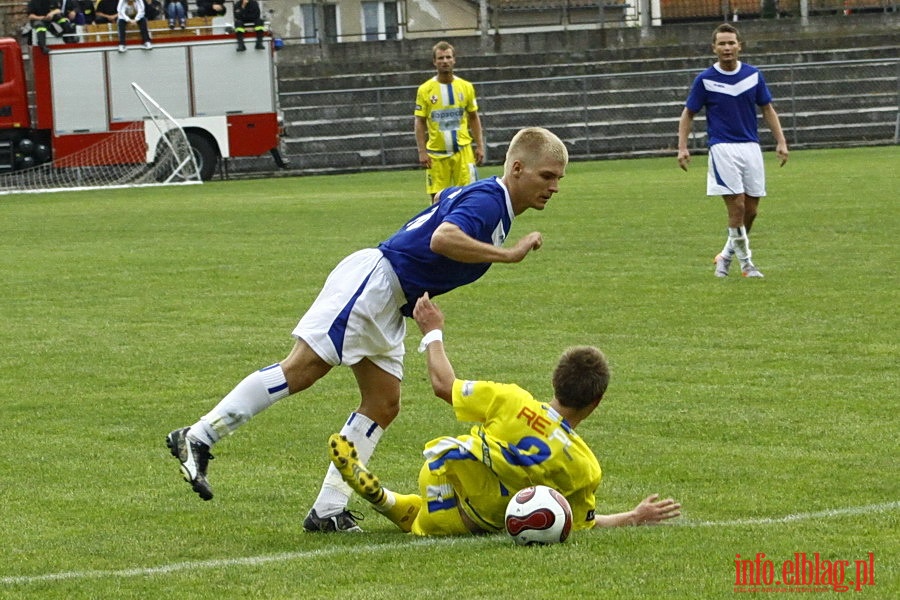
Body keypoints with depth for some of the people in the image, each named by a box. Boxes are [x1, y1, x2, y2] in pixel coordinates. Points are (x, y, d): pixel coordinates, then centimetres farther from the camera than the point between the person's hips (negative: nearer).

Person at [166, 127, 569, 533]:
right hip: (374, 280, -10)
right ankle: (197, 439, -15)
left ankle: (328, 511, 2)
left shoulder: (472, 195, 17)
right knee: (303, 369, -17)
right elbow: (442, 239, -32)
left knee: (383, 406, 3)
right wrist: (508, 254, -28)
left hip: (389, 307, 10)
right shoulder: (487, 199, -14)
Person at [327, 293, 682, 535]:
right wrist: (637, 517, 14)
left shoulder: (511, 402, -13)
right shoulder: (586, 468, -11)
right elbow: (581, 524, 2)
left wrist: (432, 332, 13)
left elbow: (443, 385, -4)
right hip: (490, 520, 3)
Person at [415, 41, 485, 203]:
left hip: (463, 151, 1)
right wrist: (422, 152, -7)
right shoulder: (425, 90, 0)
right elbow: (420, 123, 1)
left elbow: (474, 118, 11)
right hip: (436, 153, -1)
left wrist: (480, 146, 4)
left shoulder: (466, 87, 5)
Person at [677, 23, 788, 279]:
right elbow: (688, 114, 4)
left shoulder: (753, 75, 5)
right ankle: (746, 262, -3)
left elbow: (767, 109, 12)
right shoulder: (705, 80, -3)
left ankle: (726, 256, 22)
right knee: (737, 206, -14)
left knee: (751, 210, 3)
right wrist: (682, 147, -7)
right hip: (722, 148, -4)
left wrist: (781, 142, 3)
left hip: (751, 147, 4)